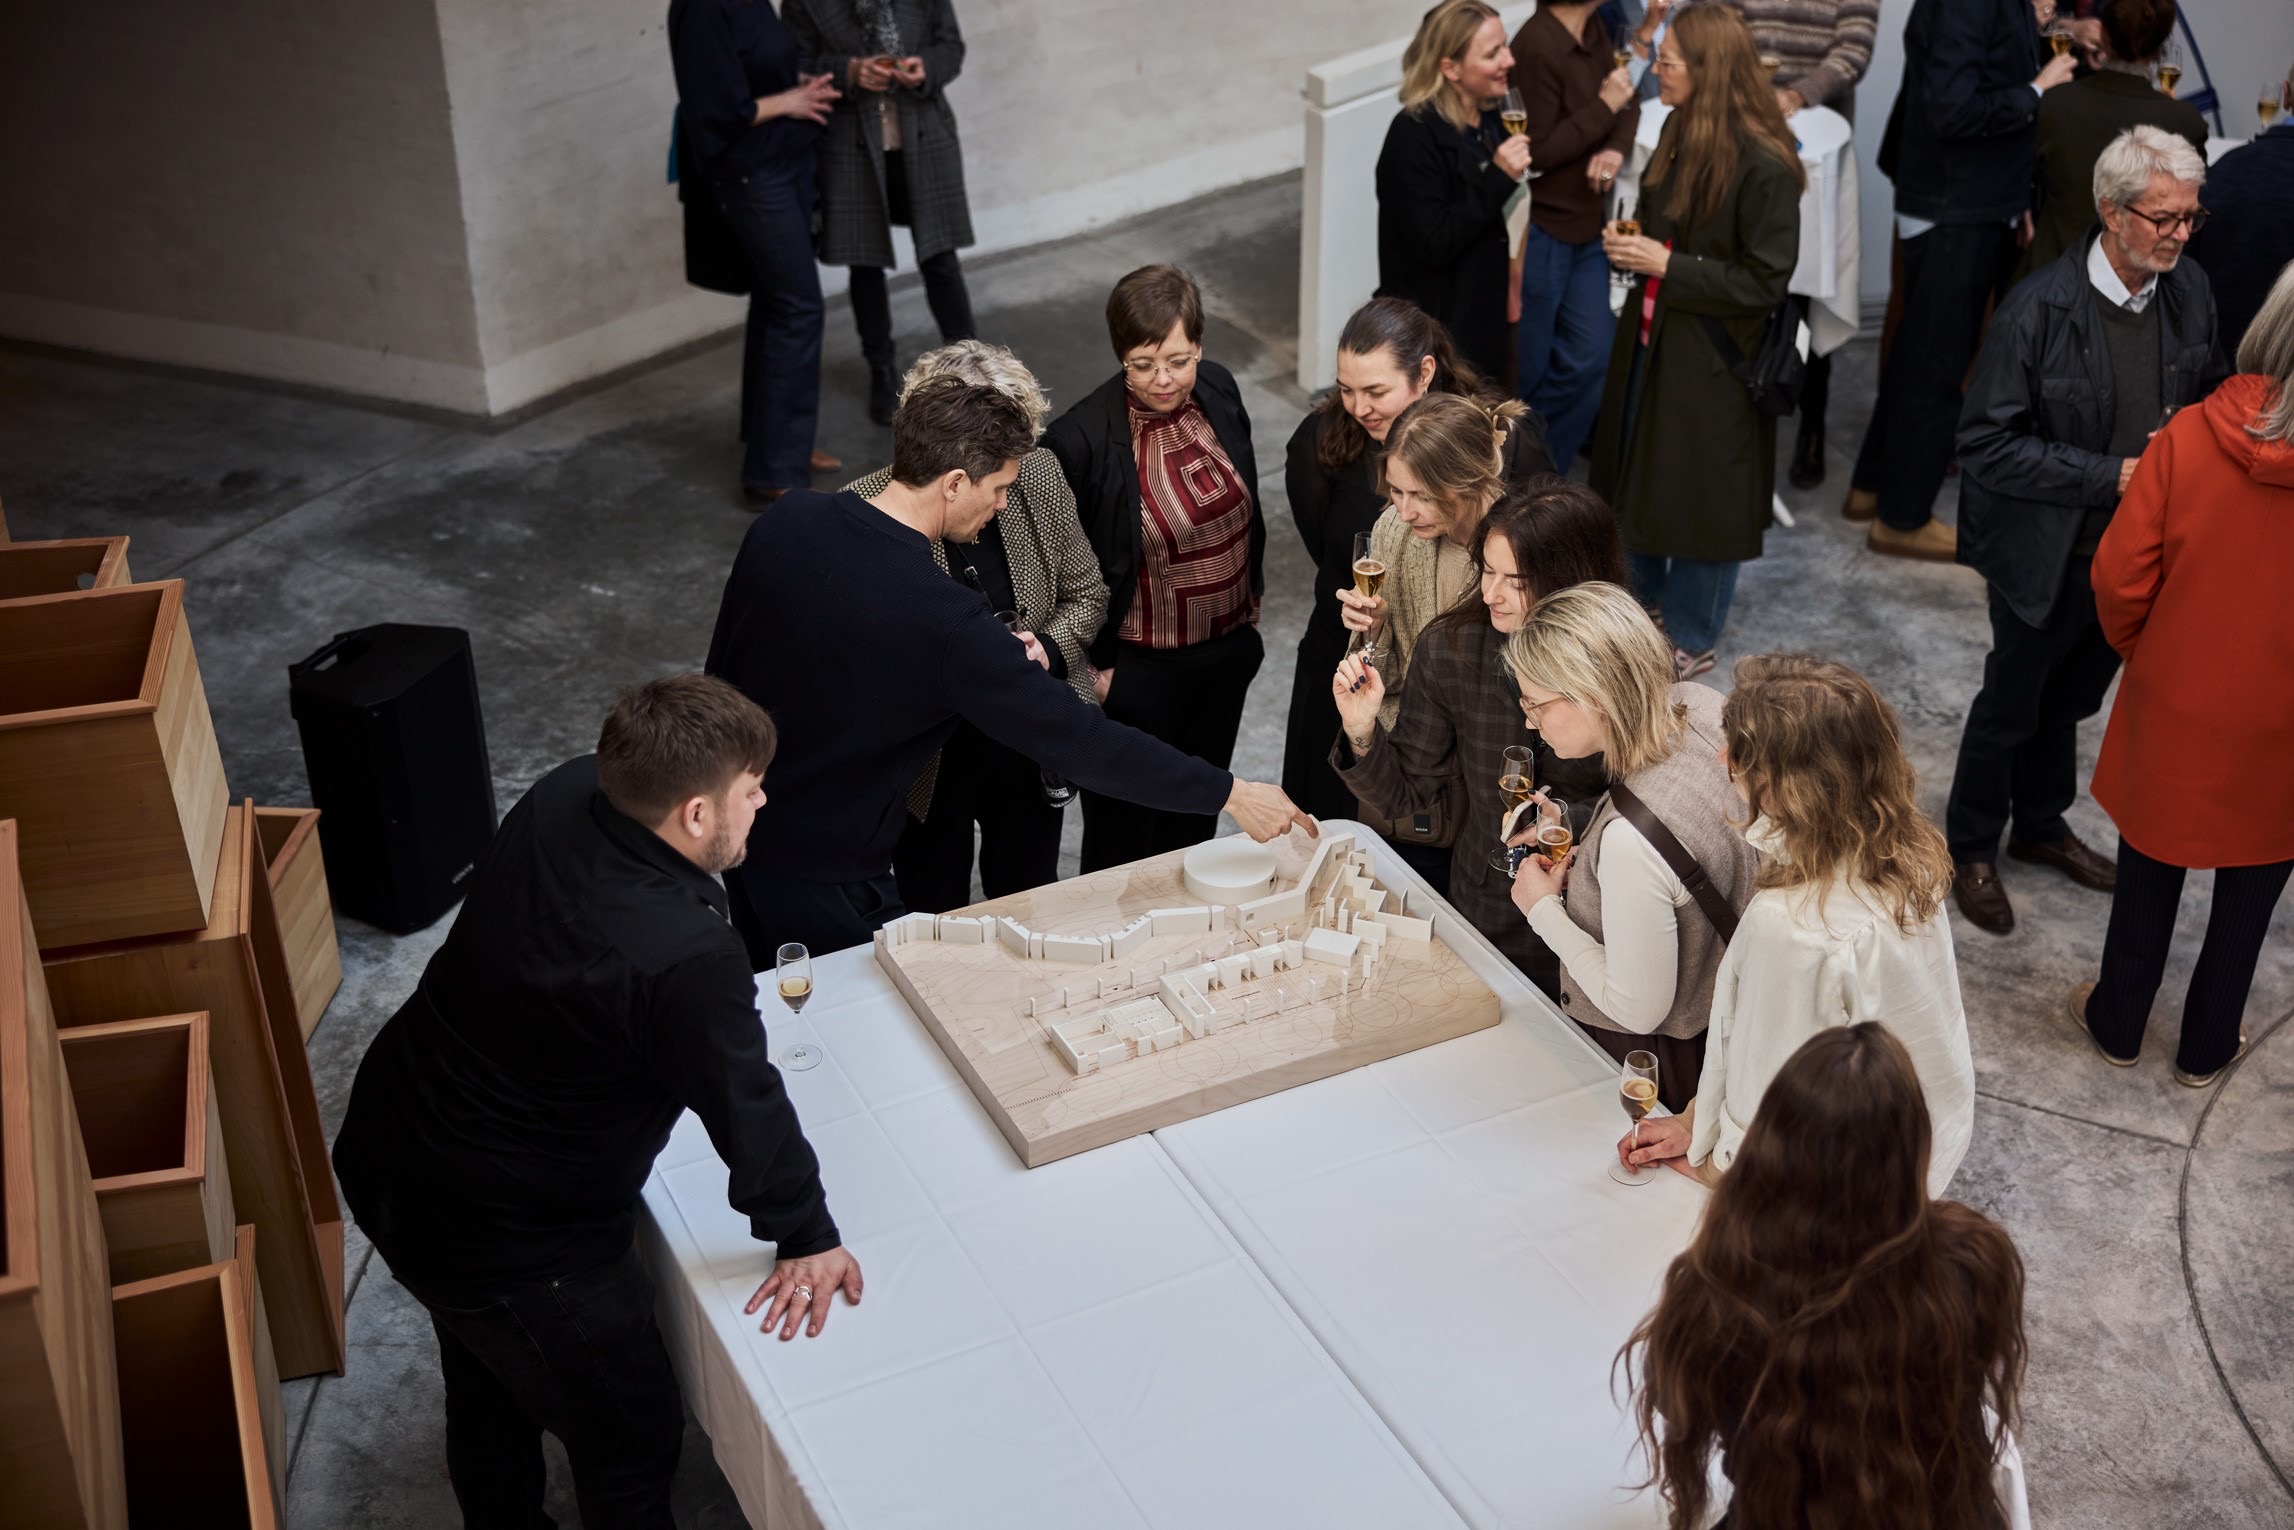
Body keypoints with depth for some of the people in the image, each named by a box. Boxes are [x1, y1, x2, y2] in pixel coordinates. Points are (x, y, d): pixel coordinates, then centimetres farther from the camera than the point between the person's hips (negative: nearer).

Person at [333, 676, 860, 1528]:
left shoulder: (565, 795, -12)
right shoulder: (687, 958, -34)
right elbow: (748, 1108, -21)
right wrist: (806, 1238, -5)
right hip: (501, 1237, -8)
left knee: (489, 1386, 32)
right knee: (632, 1435, 14)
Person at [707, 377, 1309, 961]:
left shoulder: (783, 523, -10)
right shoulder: (945, 621, -31)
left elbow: (721, 672, 5)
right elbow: (1079, 741, -27)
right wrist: (1230, 793, -19)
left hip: (736, 828, 8)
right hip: (823, 873, -8)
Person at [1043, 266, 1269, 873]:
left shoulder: (1217, 389, -7)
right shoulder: (1081, 439, -25)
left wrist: (1252, 591, 15)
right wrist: (1091, 666, -10)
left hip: (1227, 651, 6)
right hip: (1136, 671, -6)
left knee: (1194, 820, 25)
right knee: (1123, 834, 12)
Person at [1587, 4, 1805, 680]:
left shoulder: (1764, 165, -22)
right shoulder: (1679, 132, 1)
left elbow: (1765, 282, -20)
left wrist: (1667, 265, -21)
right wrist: (1628, 243, -4)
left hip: (1712, 358, -8)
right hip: (1651, 337, 8)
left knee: (1698, 494, 6)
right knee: (1635, 474, 19)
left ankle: (1691, 640, 24)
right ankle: (1642, 600, 41)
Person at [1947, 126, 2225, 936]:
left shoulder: (2188, 292, -5)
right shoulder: (2038, 311, -23)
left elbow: (2209, 399, 11)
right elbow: (1987, 445, -22)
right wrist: (2111, 475, -25)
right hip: (2049, 550, -5)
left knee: (2071, 695, 24)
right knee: (2012, 703, 13)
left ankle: (2040, 823, 46)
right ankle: (1971, 847, 33)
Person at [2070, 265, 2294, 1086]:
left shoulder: (2191, 437, -21)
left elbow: (2119, 581, -14)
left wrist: (2144, 655, 6)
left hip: (2176, 711, 0)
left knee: (2149, 875, 21)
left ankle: (2117, 1023, 38)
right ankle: (2206, 1047, 37)